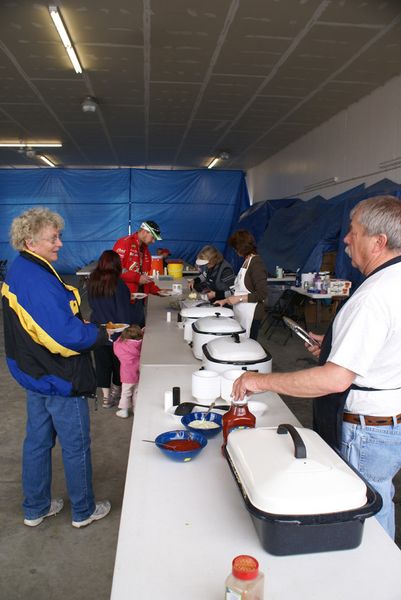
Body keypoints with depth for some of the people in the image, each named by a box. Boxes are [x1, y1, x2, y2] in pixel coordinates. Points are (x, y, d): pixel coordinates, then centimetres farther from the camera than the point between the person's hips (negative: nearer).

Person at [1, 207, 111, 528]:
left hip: (34, 373, 9)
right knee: (76, 446, 10)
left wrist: (84, 326, 3)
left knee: (38, 440, 21)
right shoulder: (39, 282, -28)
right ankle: (83, 511, 30)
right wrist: (102, 333, -14)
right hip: (60, 380, -9)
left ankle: (36, 508, 39)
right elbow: (66, 337, -30)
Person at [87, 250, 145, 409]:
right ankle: (116, 391, 34)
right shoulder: (118, 284, -20)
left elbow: (92, 304, 9)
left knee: (102, 363, 13)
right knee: (119, 361, 17)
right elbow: (125, 311, -17)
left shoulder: (92, 281, -5)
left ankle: (106, 396, 19)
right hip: (117, 330, -3)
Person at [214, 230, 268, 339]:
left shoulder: (256, 263, -15)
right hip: (241, 313, 8)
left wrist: (239, 298, -16)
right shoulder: (246, 261, 10)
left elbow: (262, 294, -18)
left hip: (251, 315, -8)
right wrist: (225, 300, 15)